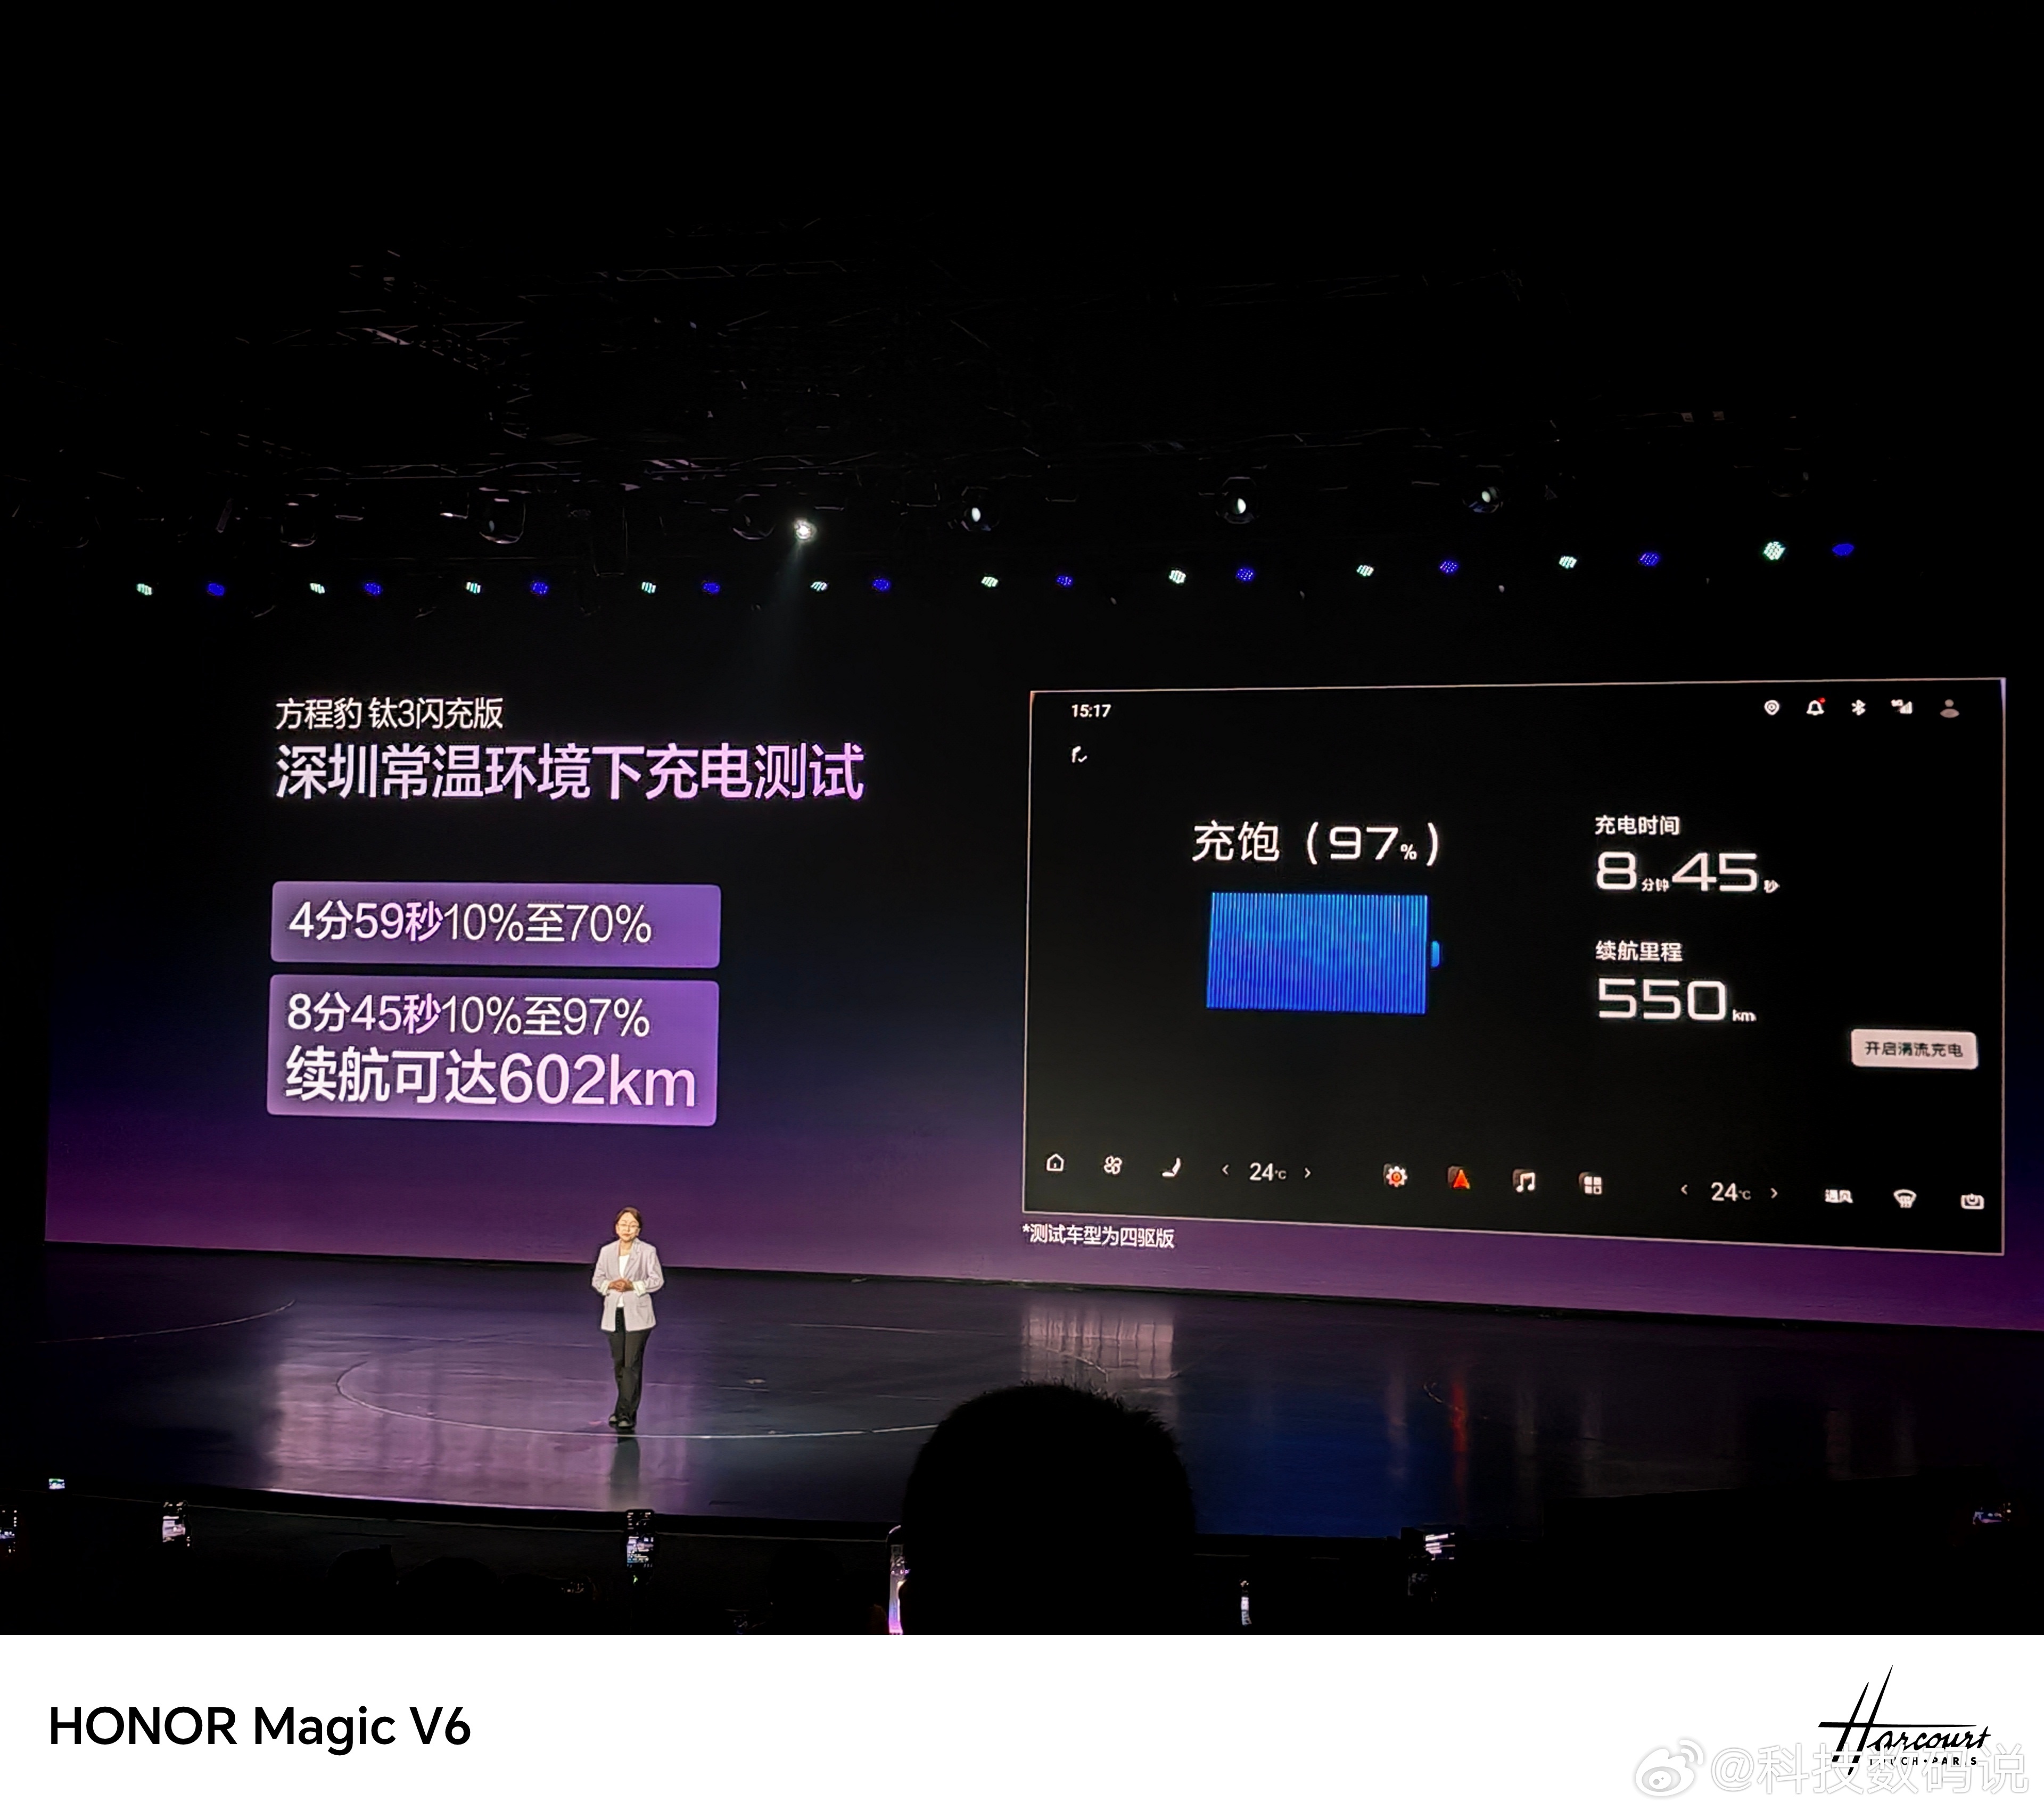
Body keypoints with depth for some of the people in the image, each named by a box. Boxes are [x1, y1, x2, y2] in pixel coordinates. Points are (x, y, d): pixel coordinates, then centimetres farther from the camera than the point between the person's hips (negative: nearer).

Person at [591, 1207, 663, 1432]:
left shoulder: (648, 1252, -4)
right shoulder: (607, 1252, 6)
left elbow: (657, 1280, -3)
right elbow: (596, 1280, 10)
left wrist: (633, 1286, -17)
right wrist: (610, 1285, -12)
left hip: (637, 1314, -4)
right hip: (614, 1314, 4)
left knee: (632, 1364, -9)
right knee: (618, 1363, 10)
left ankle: (626, 1413, -8)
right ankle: (626, 1408, 25)